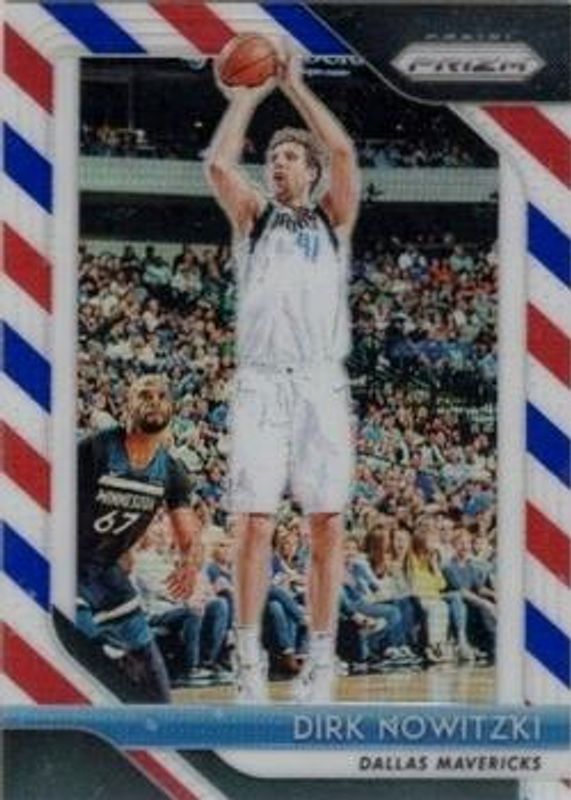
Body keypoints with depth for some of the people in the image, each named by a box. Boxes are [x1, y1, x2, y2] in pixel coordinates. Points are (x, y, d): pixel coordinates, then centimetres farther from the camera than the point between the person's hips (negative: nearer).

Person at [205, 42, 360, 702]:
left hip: (322, 383, 0)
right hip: (261, 383, 0)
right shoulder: (253, 219, 16)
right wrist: (250, 90, 5)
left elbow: (342, 152, -3)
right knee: (255, 522, -7)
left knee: (327, 525, -3)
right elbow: (218, 163, -3)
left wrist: (295, 85, 3)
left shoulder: (332, 220, 14)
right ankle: (249, 662, -2)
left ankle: (320, 663, 3)